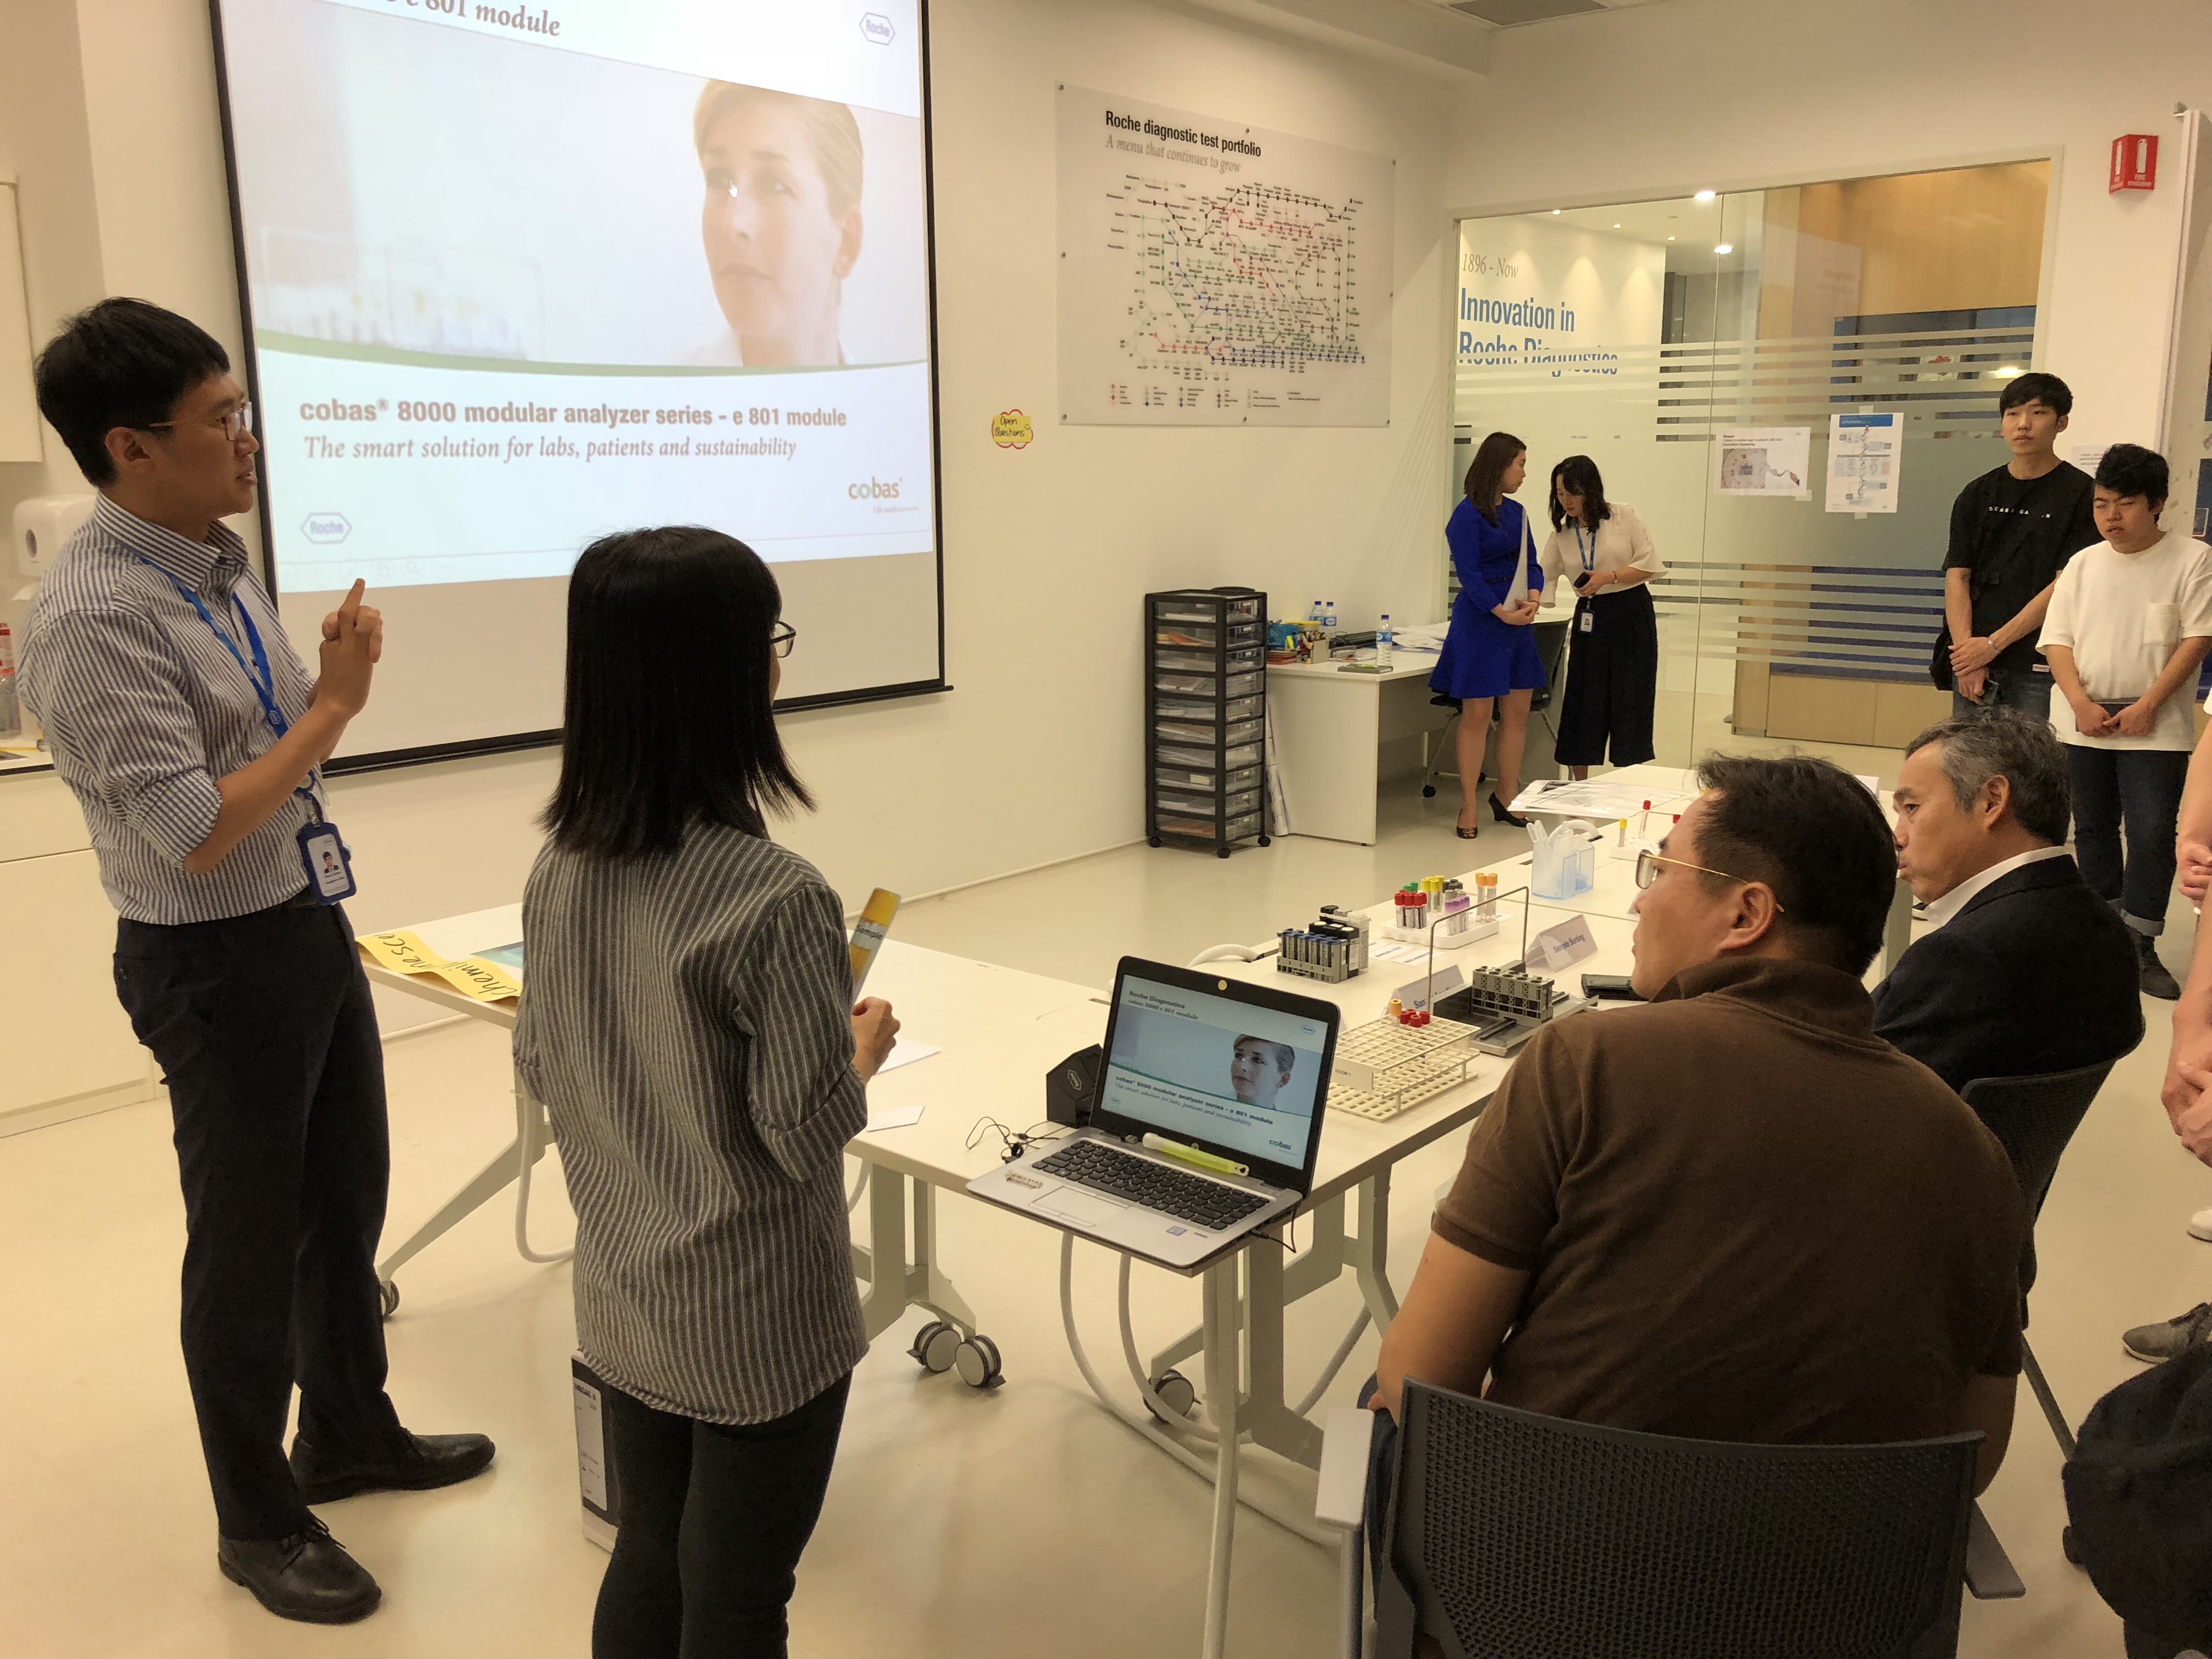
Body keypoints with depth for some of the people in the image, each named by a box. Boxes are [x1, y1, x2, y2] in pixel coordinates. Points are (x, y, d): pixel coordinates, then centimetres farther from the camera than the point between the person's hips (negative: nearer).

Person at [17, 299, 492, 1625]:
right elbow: (197, 833, -25)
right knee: (250, 1240, 9)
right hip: (218, 960, -8)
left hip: (311, 924, 8)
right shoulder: (96, 615, -22)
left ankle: (350, 1431, 45)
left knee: (349, 1194, 21)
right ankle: (259, 1521, 32)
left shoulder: (225, 565, 4)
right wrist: (332, 707, -18)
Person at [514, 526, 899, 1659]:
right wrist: (861, 1051, -2)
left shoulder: (561, 866, -4)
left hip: (620, 1299, 6)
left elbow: (541, 1071, 7)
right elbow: (808, 1139, -20)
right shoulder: (773, 896, -26)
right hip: (756, 1322, -6)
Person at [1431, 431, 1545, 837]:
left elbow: (1531, 561, 12)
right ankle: (1469, 806, 7)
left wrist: (1534, 596, -8)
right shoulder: (1468, 515, -10)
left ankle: (1507, 795, 24)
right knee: (1477, 714, -2)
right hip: (1480, 621, -7)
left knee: (1517, 712, 10)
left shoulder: (1516, 512, 13)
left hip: (1517, 620, 7)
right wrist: (1501, 612, -23)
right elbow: (1468, 573, -15)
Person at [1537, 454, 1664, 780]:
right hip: (1590, 617, 3)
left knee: (1630, 701, -1)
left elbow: (1648, 565, -7)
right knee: (1582, 703, 2)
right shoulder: (1561, 533, 5)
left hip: (1632, 613, -3)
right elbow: (1544, 578, 3)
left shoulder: (1624, 517, -4)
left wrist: (1608, 577, -18)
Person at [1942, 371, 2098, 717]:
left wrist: (1993, 644, -11)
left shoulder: (2081, 493, 1)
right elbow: (1957, 576, 6)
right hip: (1970, 663, 4)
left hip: (2040, 669, -3)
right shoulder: (1978, 494, 13)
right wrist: (1967, 655, -7)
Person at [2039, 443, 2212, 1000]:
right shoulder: (2083, 564, 7)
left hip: (2155, 727, -4)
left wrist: (2148, 706, -15)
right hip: (2086, 724, 4)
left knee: (2152, 833, -9)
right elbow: (2058, 640, 3)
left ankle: (2141, 945, -1)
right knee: (2093, 830, 12)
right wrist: (2081, 703, -11)